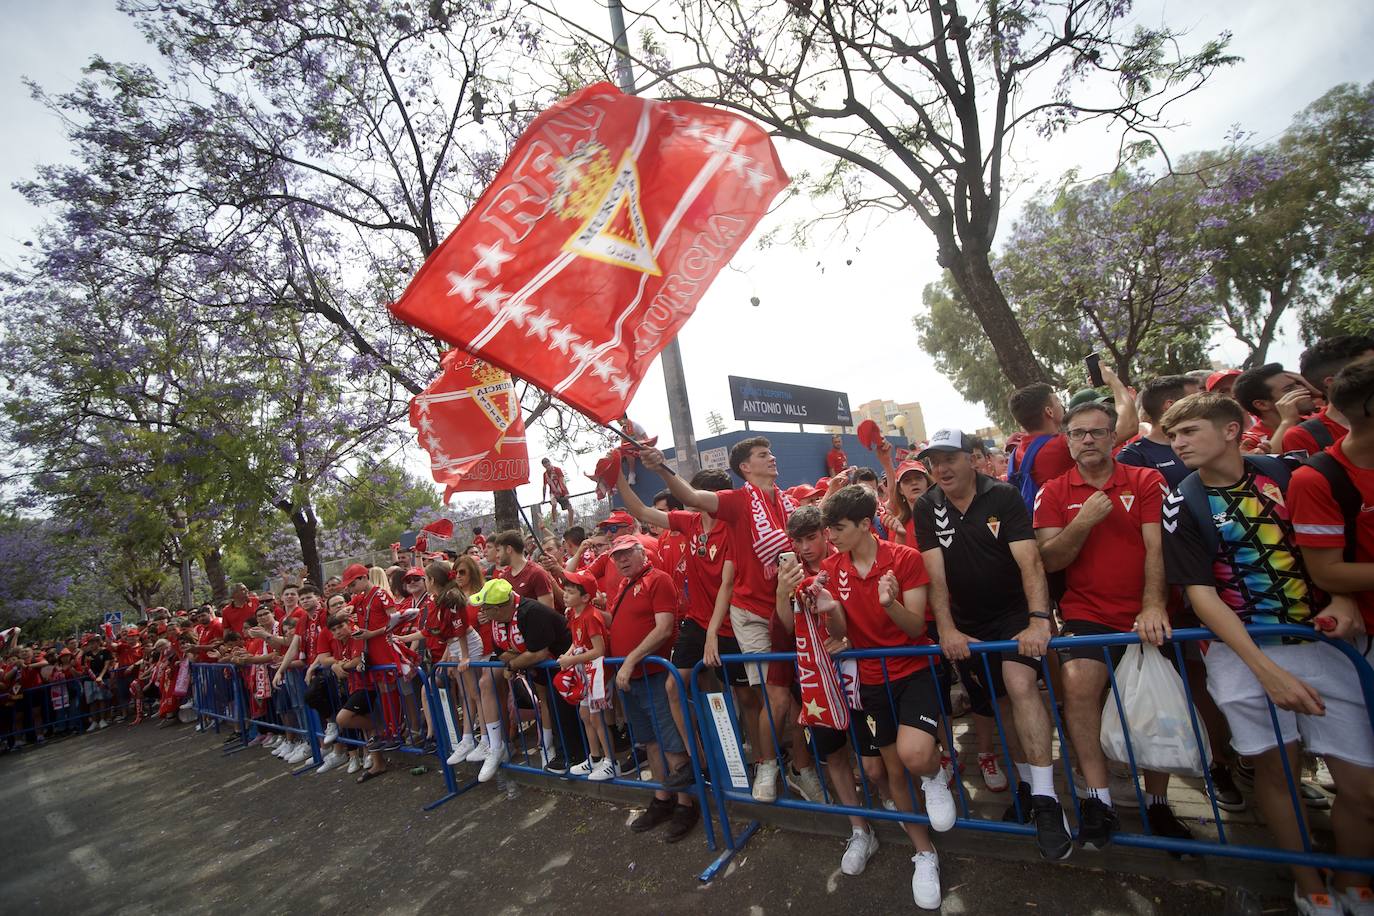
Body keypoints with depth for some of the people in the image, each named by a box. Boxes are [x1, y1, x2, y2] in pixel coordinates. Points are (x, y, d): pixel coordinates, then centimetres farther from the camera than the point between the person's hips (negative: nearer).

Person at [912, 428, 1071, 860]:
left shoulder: (1003, 496, -13)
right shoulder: (927, 508, -6)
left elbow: (1030, 562, -22)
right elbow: (935, 574, -12)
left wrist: (1039, 620, -34)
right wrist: (947, 629, -22)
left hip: (1014, 614, -3)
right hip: (966, 624, 3)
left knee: (1020, 685, -23)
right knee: (1002, 703, 10)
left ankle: (1046, 801, -13)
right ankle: (1027, 782, 31)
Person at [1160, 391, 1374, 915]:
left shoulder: (1286, 473, 2)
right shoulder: (1182, 504, -6)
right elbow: (1201, 593, -10)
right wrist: (1265, 670, -15)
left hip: (1320, 640, 3)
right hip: (1241, 650, -2)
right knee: (1276, 769, 4)